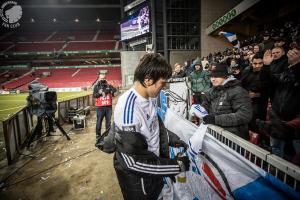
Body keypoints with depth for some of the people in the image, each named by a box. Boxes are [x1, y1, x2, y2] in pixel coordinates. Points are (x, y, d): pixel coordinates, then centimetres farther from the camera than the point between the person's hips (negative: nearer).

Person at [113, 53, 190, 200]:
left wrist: (170, 139, -1)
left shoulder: (150, 97, -5)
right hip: (135, 174, -7)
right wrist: (176, 165, -24)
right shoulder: (128, 108, -33)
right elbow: (134, 160, -30)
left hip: (152, 167, 7)